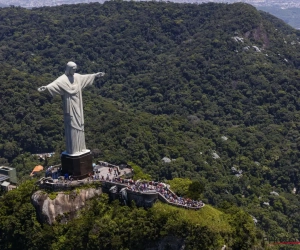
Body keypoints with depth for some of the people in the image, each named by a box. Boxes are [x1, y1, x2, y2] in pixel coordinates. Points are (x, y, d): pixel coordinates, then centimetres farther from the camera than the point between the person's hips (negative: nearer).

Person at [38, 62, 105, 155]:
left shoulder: (77, 76, 8)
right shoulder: (63, 79, -15)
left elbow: (86, 77, 25)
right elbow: (55, 83, -33)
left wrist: (96, 75, 37)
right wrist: (46, 87, -53)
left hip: (77, 106, 8)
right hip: (70, 106, -8)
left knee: (79, 126, 12)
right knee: (71, 127, -6)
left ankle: (79, 148, 21)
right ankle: (71, 150, 0)